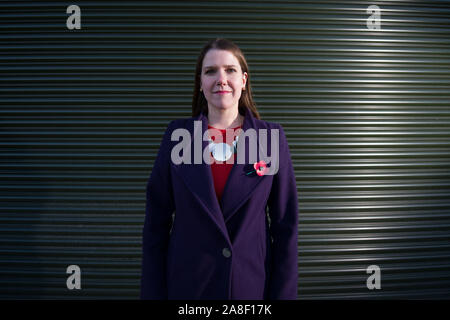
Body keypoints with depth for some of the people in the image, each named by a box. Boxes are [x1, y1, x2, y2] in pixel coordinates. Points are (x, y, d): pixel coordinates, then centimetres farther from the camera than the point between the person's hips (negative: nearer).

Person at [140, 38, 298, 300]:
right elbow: (156, 222, 0)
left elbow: (286, 224, -3)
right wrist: (153, 293, -3)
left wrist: (283, 295, -7)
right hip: (187, 285, 1)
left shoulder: (272, 137, -3)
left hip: (252, 285, 0)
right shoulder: (177, 135, -1)